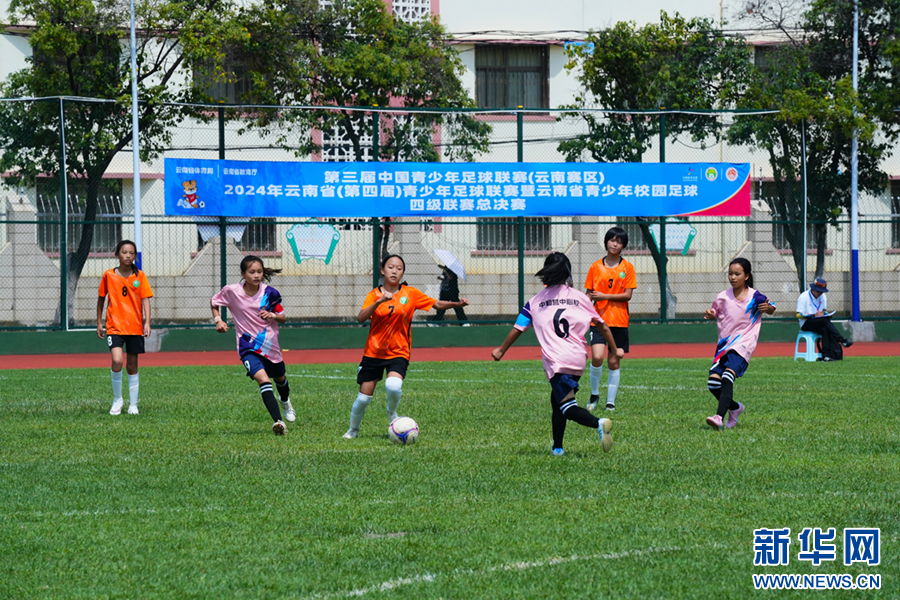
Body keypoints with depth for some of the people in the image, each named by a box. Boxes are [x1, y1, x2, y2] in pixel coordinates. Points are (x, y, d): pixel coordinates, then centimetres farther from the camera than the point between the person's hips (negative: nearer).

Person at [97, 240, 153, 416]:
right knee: (117, 361, -20)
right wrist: (99, 323, 11)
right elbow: (101, 299, 11)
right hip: (114, 326, -1)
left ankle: (133, 404, 19)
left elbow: (145, 300, 0)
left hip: (135, 328, 1)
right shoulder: (108, 275, 1)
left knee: (132, 366, 8)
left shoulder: (140, 276, 2)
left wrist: (147, 322, -11)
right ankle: (117, 399, -1)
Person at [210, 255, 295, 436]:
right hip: (248, 346, -3)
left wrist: (274, 315, -23)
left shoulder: (269, 293, -10)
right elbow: (214, 302, 8)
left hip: (270, 345, 3)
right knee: (263, 379, -26)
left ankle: (285, 401, 63)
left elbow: (283, 317, -1)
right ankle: (277, 421, -35)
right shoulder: (231, 291, -12)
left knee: (279, 378, 27)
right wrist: (218, 320, -8)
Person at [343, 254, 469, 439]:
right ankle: (353, 429, 28)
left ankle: (392, 413, 3)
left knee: (394, 386, -29)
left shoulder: (410, 294, 0)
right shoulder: (374, 295, -2)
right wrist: (379, 301, -29)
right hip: (373, 352, 1)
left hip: (398, 353, -1)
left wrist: (457, 304, -8)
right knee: (364, 398, 0)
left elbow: (437, 304, 7)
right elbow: (361, 318, -17)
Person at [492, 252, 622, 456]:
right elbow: (602, 326, 16)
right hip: (578, 360, 4)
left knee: (567, 406, -8)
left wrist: (501, 351, 27)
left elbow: (518, 328, 12)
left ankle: (598, 423, -36)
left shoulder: (536, 301, 8)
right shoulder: (579, 297, 11)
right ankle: (557, 447, 21)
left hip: (556, 361, -4)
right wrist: (615, 349, 29)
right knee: (557, 400, 22)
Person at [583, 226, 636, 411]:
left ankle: (610, 402, 11)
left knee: (614, 362, 2)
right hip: (599, 319, 0)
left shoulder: (627, 267, 3)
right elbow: (588, 294, 10)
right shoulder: (595, 267, 7)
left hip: (619, 320, 0)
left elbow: (627, 295, -3)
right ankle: (594, 394, 5)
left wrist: (604, 296, -14)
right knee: (597, 357, -17)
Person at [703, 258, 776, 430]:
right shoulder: (723, 297, 2)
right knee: (713, 383, -4)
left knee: (728, 376, -27)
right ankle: (735, 408, 25)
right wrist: (709, 315, -8)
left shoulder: (755, 297, -5)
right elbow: (714, 314, 16)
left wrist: (768, 308, -12)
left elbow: (771, 309, 12)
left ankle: (719, 417, -37)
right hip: (725, 344, 5)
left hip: (743, 344, -5)